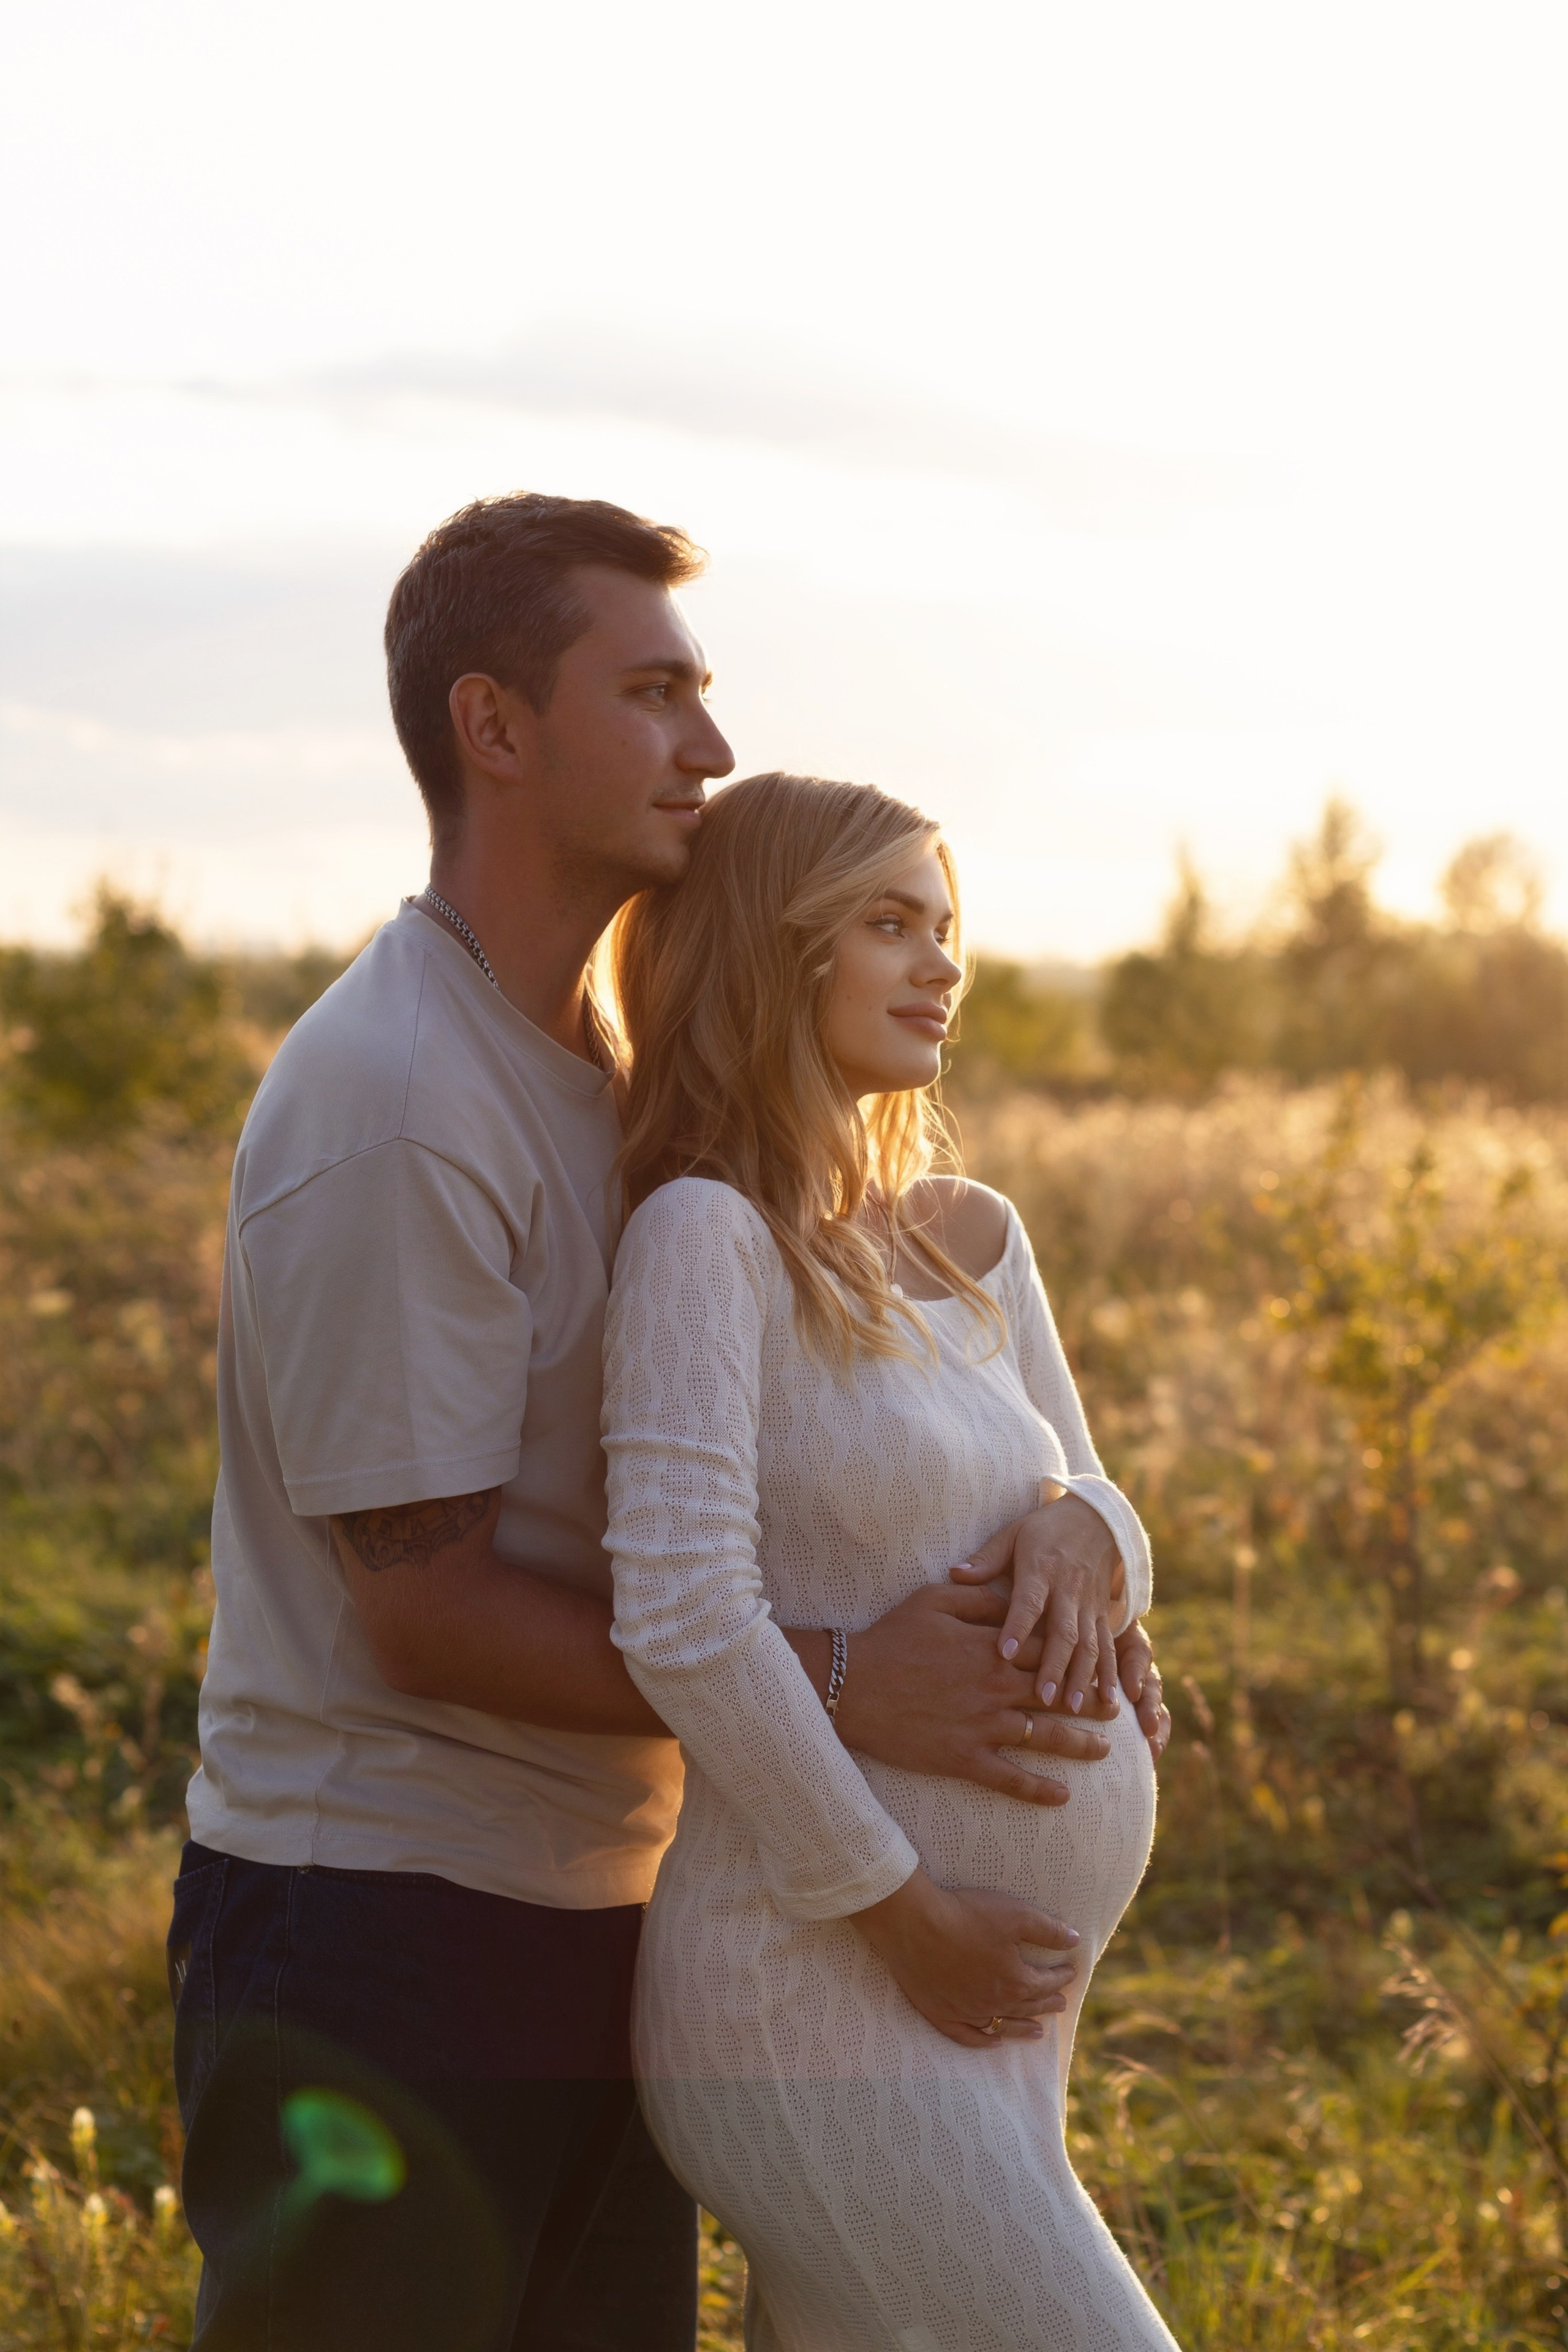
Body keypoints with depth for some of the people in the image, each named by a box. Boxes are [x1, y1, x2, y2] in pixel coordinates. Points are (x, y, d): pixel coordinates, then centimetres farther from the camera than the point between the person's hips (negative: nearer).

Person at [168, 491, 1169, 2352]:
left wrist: (1042, 1535, -7)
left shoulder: (599, 1066, 12)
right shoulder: (388, 1110, -19)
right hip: (378, 1937, -9)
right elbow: (425, 1607, -19)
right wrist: (835, 1691, -21)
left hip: (595, 1921, 9)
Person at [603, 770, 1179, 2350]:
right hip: (822, 2004, -8)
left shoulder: (970, 1241, 11)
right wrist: (898, 1909, -16)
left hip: (988, 2003, 8)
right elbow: (686, 1621, -21)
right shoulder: (706, 1229, -13)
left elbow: (1108, 1531, 16)